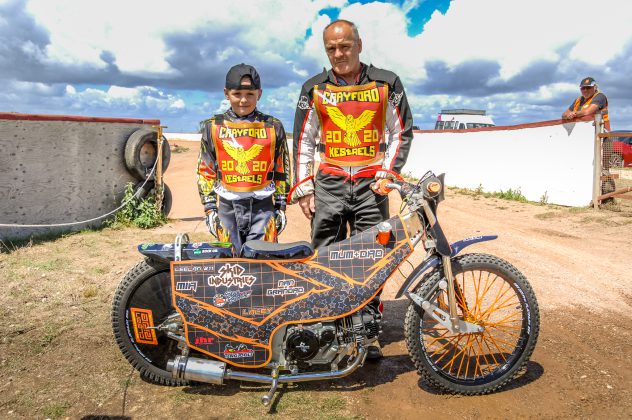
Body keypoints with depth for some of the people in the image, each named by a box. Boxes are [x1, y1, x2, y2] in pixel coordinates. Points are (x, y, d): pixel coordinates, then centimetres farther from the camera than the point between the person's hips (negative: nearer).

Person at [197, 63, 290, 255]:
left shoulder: (273, 127, 6)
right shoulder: (213, 127, 7)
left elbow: (282, 171, 10)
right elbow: (205, 171, 9)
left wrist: (281, 207, 8)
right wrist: (210, 208, 4)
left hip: (263, 206, 0)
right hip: (227, 206, 1)